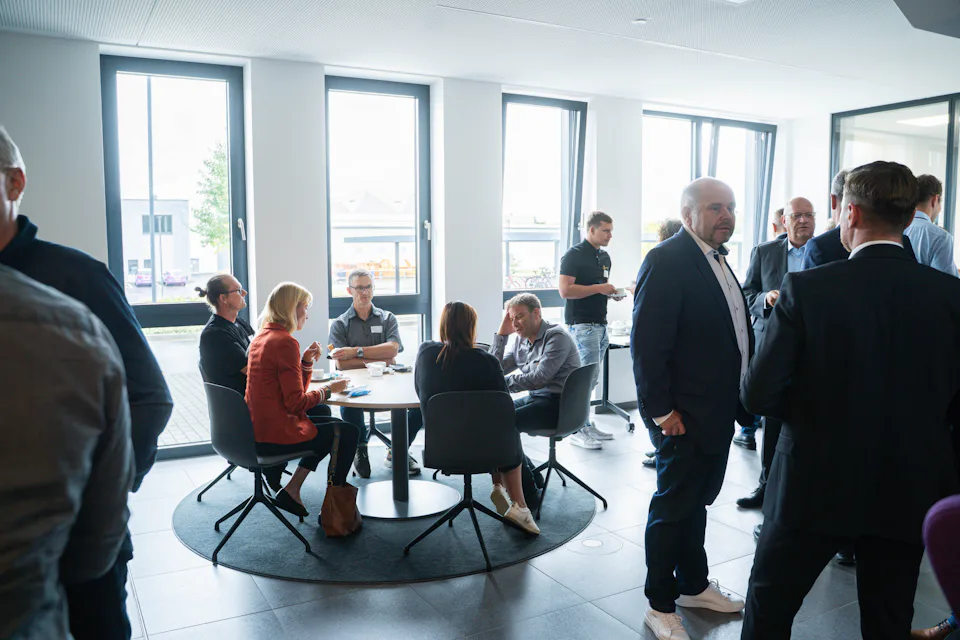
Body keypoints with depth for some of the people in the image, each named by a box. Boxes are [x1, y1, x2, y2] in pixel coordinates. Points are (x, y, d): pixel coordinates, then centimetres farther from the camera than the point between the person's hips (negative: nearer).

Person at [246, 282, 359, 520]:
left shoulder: (262, 337, 12)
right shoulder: (285, 342, -18)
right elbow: (296, 402, -19)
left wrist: (306, 361, 1)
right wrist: (328, 389, -6)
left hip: (259, 428, 10)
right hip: (276, 434, -10)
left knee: (334, 426, 24)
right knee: (348, 433, 3)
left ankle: (291, 490, 20)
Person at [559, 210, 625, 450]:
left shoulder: (605, 257, 16)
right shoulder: (574, 255, -10)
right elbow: (565, 290, -18)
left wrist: (613, 293, 6)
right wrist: (599, 288, -18)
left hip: (600, 324, 8)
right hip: (582, 324, -8)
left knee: (589, 379, 12)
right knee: (588, 377, -10)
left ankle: (586, 425, 20)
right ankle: (578, 431, -2)